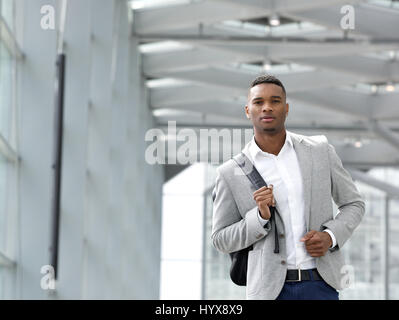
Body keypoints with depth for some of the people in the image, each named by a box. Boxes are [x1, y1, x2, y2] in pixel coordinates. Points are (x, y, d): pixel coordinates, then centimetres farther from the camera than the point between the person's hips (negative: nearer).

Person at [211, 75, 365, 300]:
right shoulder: (231, 173, 0)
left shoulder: (320, 151, 4)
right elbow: (221, 240, 5)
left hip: (321, 285, 1)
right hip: (271, 290, -1)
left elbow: (353, 204, 13)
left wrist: (330, 237, -7)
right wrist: (261, 216, -13)